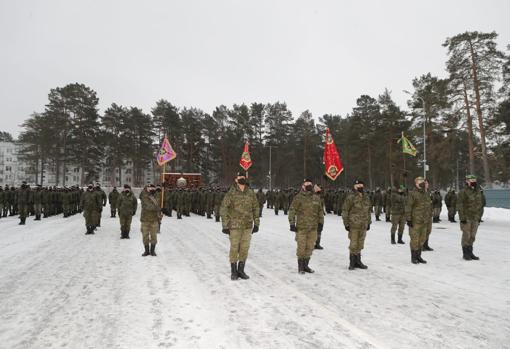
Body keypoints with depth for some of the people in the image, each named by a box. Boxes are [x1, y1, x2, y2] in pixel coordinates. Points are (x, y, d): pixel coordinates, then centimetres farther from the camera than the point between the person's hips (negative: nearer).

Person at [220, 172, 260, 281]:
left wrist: (256, 223, 9)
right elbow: (223, 209, -5)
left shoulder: (251, 193, 5)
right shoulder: (231, 193, -6)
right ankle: (233, 271, 17)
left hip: (247, 226, 4)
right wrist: (225, 225, -8)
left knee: (245, 248, 8)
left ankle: (241, 270, 22)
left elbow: (256, 208, 13)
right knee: (234, 248, 3)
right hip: (234, 226, -3)